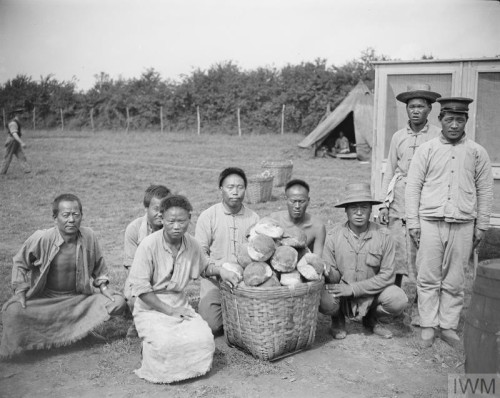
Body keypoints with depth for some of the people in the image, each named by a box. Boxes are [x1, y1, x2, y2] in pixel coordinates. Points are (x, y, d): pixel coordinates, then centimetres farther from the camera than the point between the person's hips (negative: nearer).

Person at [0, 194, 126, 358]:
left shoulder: (89, 236, -9)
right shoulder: (41, 239, -16)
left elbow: (98, 264, 11)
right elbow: (20, 263, 1)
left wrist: (102, 285, 1)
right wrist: (20, 291, -7)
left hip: (79, 298, 3)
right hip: (44, 299, -2)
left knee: (118, 303, -13)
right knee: (14, 311, -30)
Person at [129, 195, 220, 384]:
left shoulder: (192, 245, 0)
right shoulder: (149, 245, -16)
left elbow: (205, 268, 24)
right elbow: (140, 287, -16)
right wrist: (169, 310, -16)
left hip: (179, 304, 4)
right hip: (151, 307, -4)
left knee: (203, 339, -22)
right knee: (165, 344, -31)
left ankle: (187, 367, 11)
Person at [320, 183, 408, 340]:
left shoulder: (383, 236, -12)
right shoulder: (334, 235, -11)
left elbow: (387, 275, -12)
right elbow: (332, 276, -6)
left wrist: (353, 289, -21)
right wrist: (330, 273, -33)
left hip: (372, 291, 1)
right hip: (341, 291, -1)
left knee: (398, 300, -26)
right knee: (325, 302, -32)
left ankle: (371, 319, 10)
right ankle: (338, 318, 8)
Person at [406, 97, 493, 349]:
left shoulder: (477, 153, 8)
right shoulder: (426, 150, 5)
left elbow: (484, 191, 11)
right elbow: (413, 187, 4)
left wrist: (481, 226, 7)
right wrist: (413, 223, -1)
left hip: (463, 224, 1)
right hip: (430, 222, -1)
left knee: (454, 281, 6)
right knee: (428, 279, 2)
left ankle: (448, 326, 18)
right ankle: (428, 327, 13)